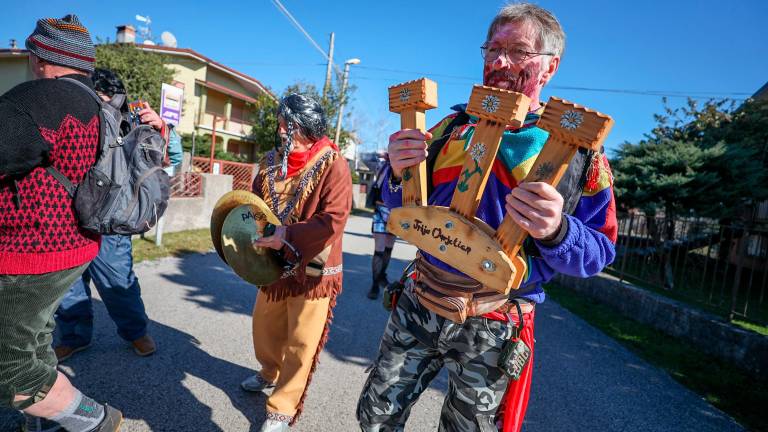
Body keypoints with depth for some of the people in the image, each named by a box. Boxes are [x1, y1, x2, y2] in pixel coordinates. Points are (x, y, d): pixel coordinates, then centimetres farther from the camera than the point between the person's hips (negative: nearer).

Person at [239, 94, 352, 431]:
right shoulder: (272, 161, 4)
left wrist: (287, 236, -26)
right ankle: (270, 373, 51)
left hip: (312, 270, -6)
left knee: (301, 344, 5)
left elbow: (333, 221, -24)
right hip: (275, 263, 7)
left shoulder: (333, 165, -16)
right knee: (265, 326, 23)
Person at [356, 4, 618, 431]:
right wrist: (399, 174, -15)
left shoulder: (579, 149, -7)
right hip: (417, 304, 4)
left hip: (493, 329, -3)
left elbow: (599, 252, -8)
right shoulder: (454, 126, 3)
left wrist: (556, 231, -30)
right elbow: (406, 209, 8)